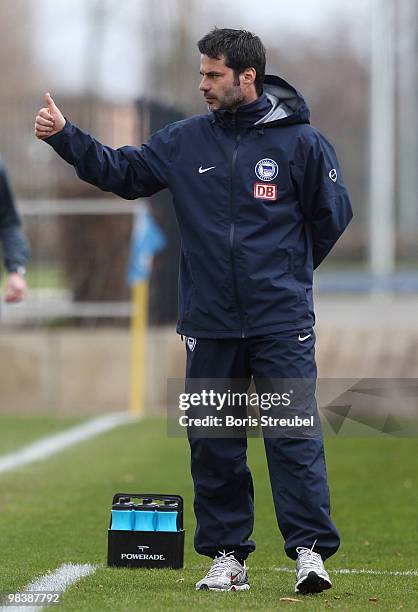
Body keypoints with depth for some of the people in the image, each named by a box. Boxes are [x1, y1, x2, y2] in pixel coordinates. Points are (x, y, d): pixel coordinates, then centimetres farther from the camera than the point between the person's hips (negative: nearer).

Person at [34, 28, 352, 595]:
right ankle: (226, 556, 15)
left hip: (281, 323, -4)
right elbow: (121, 171, 11)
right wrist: (65, 136, -1)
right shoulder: (185, 142, 7)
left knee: (294, 435, -8)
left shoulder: (301, 141, -2)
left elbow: (332, 214, 7)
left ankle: (311, 549, -6)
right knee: (213, 444, 7)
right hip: (209, 324, 4)